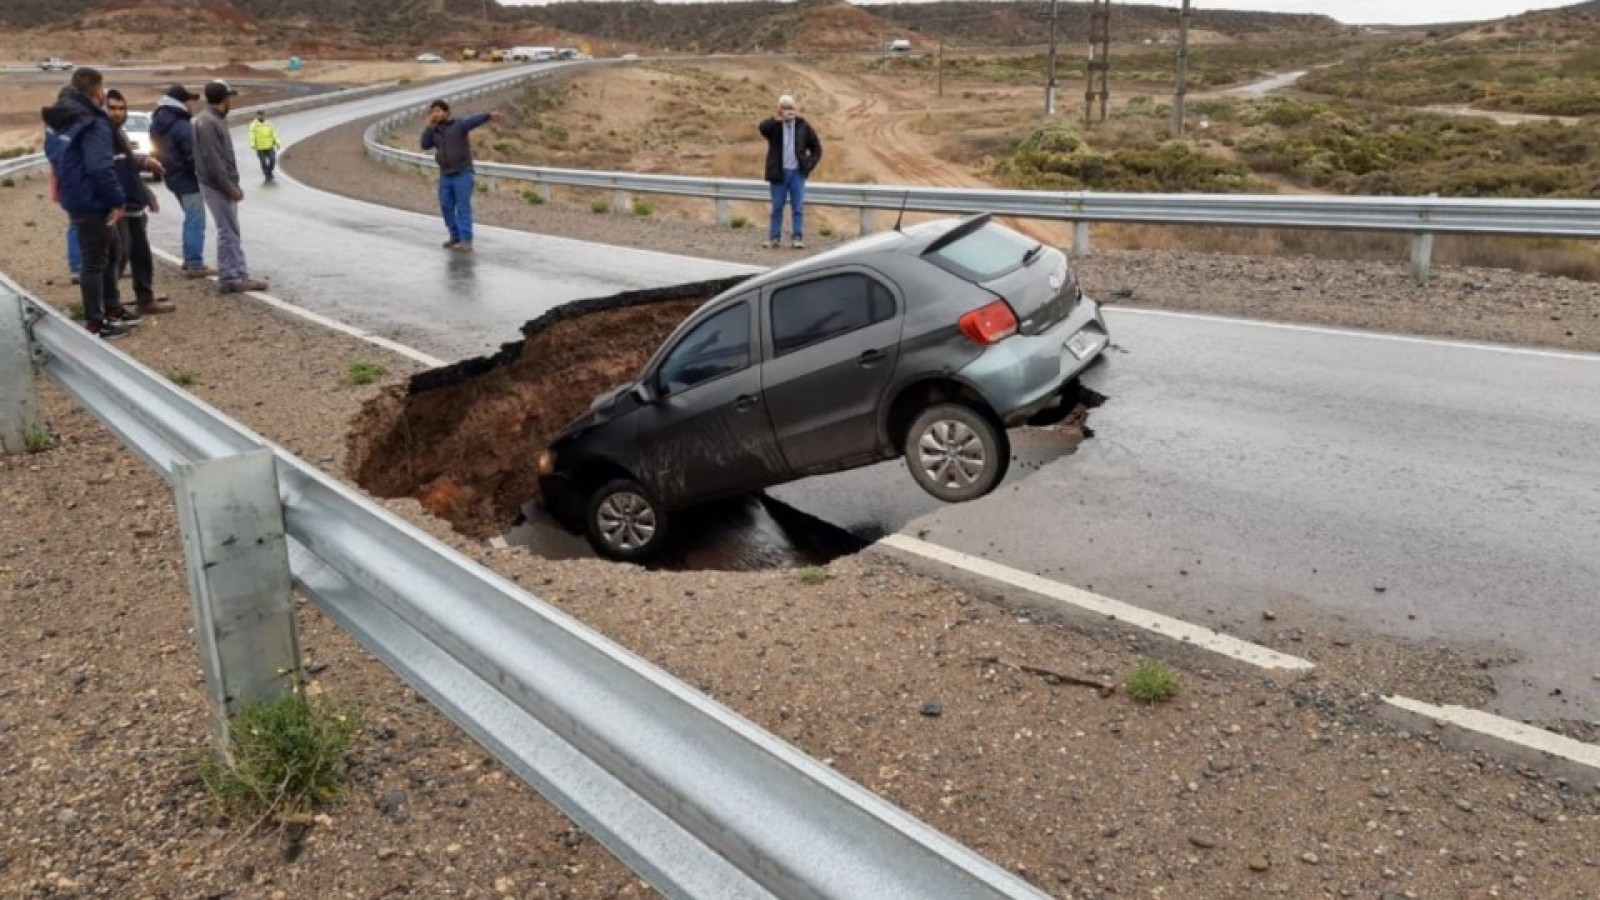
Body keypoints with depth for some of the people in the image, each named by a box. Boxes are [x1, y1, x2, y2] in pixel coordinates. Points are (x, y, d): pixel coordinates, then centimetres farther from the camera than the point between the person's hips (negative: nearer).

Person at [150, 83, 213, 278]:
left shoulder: (159, 122, 10)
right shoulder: (182, 126, -20)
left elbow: (159, 151, 18)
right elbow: (192, 157, -21)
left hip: (173, 177, 10)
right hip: (187, 179, -10)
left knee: (191, 219, 20)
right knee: (196, 222, -6)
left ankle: (189, 259, 25)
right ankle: (195, 265, -6)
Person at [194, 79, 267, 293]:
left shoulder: (216, 120, 15)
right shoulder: (207, 123, -17)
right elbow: (212, 160, -22)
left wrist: (233, 185, 17)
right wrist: (230, 188, -21)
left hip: (223, 185, 10)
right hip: (217, 187, -10)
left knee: (232, 233, 11)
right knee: (228, 233, -6)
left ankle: (241, 276, 16)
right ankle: (231, 279, -2)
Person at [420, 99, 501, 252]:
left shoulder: (459, 125, -2)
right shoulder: (434, 132, 14)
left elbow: (474, 120, -20)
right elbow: (425, 145, -1)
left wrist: (489, 116, -38)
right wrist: (430, 126, -4)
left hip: (463, 173, -6)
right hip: (445, 176, 6)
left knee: (463, 207, -11)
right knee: (446, 207, 6)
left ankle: (466, 241, -14)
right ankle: (456, 237, 20)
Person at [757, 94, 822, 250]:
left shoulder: (803, 126, 3)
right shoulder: (774, 126, -1)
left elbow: (816, 148, 10)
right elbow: (761, 127, -25)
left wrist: (809, 165, 0)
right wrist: (777, 119, -38)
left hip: (797, 173, 1)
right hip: (778, 173, -1)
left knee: (798, 208, 0)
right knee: (777, 207, 6)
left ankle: (798, 238, 3)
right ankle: (774, 237, 12)